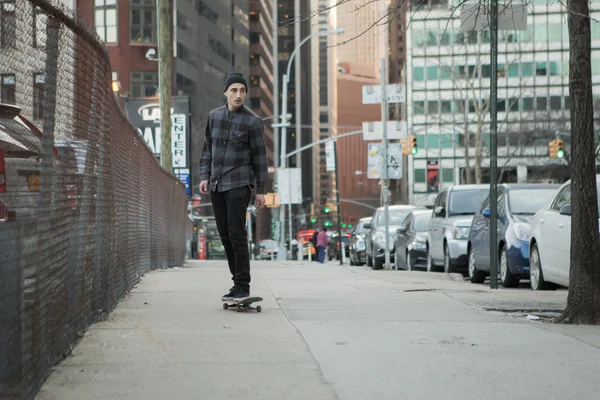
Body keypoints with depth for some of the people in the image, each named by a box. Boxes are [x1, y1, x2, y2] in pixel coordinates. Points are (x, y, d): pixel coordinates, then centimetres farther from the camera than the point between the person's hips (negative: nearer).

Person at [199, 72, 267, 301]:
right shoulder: (214, 117, 8)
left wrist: (260, 190, -4)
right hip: (217, 185, 5)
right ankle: (237, 282, 15)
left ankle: (243, 286, -9)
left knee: (236, 234, -12)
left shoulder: (252, 121, -6)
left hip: (239, 184, -5)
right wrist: (205, 176, 5)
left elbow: (260, 157, -3)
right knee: (225, 235, 7)